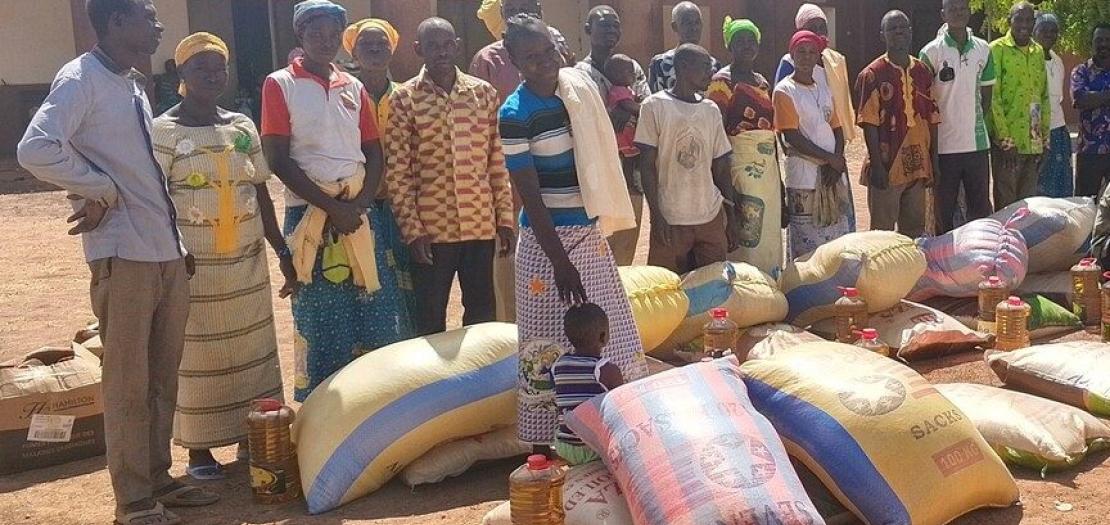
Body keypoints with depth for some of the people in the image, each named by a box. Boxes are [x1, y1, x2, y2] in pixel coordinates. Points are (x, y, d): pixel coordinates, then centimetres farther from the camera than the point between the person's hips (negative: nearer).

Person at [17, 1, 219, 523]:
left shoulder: (135, 84, 17)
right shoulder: (81, 79, -9)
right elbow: (35, 150, -22)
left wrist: (178, 241, 6)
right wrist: (101, 191, -12)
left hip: (166, 251, 8)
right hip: (123, 255, -8)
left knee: (163, 377, 13)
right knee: (128, 383, 0)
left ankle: (158, 478, 25)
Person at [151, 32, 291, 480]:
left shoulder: (243, 127, 9)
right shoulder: (163, 131, -5)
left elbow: (261, 195, 12)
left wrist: (283, 252, 10)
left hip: (248, 263, 5)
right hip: (194, 266, -4)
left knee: (252, 352, 8)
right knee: (198, 357, 1)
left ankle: (249, 439, 21)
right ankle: (199, 449, 12)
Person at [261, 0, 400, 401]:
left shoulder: (353, 87, 13)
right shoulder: (280, 85, 0)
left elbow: (374, 152, 11)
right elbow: (278, 160, -8)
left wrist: (360, 203, -7)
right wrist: (332, 208, -13)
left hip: (359, 213, 4)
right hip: (310, 215, -4)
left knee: (378, 315, 3)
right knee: (321, 323, 1)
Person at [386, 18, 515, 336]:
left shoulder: (485, 93, 5)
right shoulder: (403, 100, -3)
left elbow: (497, 161, 7)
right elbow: (397, 171, -5)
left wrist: (505, 217, 4)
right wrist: (412, 229, -10)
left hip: (481, 224, 3)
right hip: (431, 228, -2)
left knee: (482, 311, 11)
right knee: (430, 316, 6)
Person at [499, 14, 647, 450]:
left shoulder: (579, 87, 4)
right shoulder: (515, 114, -15)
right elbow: (529, 195, -16)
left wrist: (601, 223, 15)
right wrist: (560, 261, -20)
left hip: (590, 230, 7)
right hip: (548, 238, -7)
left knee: (610, 336, 12)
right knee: (551, 346, -1)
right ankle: (546, 447, 11)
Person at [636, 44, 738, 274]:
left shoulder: (711, 110, 10)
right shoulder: (654, 106, -4)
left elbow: (721, 166, 13)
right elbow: (647, 165, -6)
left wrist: (731, 214, 10)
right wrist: (656, 216, -12)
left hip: (712, 217, 5)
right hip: (670, 220, -4)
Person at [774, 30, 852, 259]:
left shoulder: (824, 88, 15)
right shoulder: (785, 91, -5)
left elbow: (837, 129, 12)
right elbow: (793, 137, -12)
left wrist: (837, 163, -5)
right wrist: (830, 158, -11)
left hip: (833, 174, 6)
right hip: (804, 178, -6)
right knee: (806, 249, -4)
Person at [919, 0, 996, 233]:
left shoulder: (983, 49, 6)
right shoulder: (931, 52, -5)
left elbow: (987, 94, 16)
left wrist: (975, 122, 5)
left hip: (977, 143, 4)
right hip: (944, 146, -3)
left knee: (981, 209, 9)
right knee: (944, 213, 5)